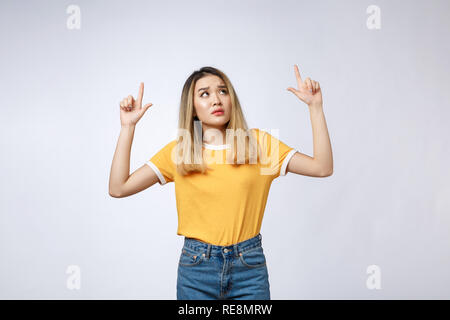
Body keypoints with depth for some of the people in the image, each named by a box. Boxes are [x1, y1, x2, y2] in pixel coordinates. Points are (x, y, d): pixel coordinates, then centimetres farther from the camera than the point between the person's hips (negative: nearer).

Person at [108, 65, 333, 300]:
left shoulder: (258, 142, 0)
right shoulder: (178, 151, 0)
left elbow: (322, 167, -6)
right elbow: (118, 188, -5)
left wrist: (315, 107, -10)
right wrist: (128, 126, -8)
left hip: (249, 265, 0)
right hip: (196, 266, 0)